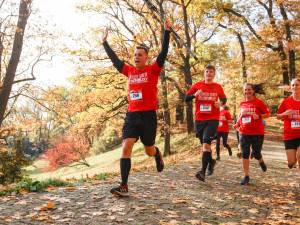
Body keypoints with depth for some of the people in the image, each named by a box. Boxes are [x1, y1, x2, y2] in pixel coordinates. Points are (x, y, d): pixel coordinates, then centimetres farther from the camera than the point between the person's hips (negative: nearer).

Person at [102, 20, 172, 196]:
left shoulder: (153, 70, 0)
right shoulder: (130, 71, 11)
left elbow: (164, 53, -10)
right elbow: (114, 59, 20)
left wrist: (167, 32, -15)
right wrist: (105, 42, 24)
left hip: (148, 115, -3)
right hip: (132, 115, 3)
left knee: (149, 151, 9)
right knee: (126, 147, -10)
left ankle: (158, 155, 48)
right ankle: (124, 186, -11)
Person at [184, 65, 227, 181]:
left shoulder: (218, 87, 6)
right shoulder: (197, 85, 5)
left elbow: (224, 98, 22)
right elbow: (186, 98, 6)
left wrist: (220, 103, -1)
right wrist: (195, 95, -14)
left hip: (212, 120, -2)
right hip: (199, 119, 2)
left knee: (206, 144, -18)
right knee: (204, 145, 14)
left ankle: (203, 171, -20)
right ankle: (211, 161, 43)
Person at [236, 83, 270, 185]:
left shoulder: (258, 102, -4)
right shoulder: (241, 103, 8)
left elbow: (268, 114, 0)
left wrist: (259, 116, -18)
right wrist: (237, 123, 10)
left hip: (257, 132, -3)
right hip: (244, 132, 3)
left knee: (256, 154, 1)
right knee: (245, 154, -4)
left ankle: (261, 161, 40)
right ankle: (246, 176, 4)